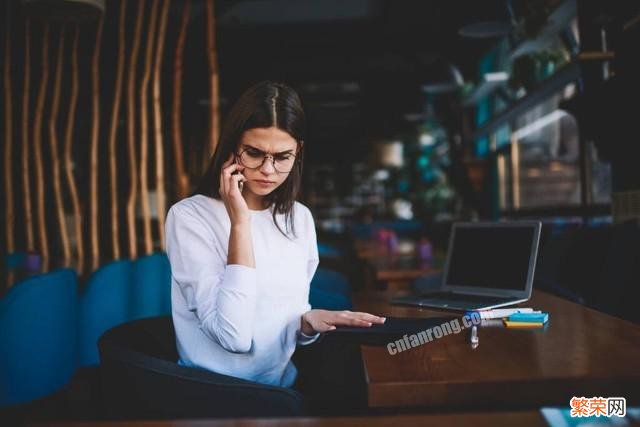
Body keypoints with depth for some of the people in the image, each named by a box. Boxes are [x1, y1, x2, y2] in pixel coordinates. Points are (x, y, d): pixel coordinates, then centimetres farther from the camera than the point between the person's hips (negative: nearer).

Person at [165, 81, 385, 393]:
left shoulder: (300, 218, 5)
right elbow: (234, 336, -21)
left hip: (284, 386, 6)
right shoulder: (189, 216, -12)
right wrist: (240, 221, -21)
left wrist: (310, 321, -8)